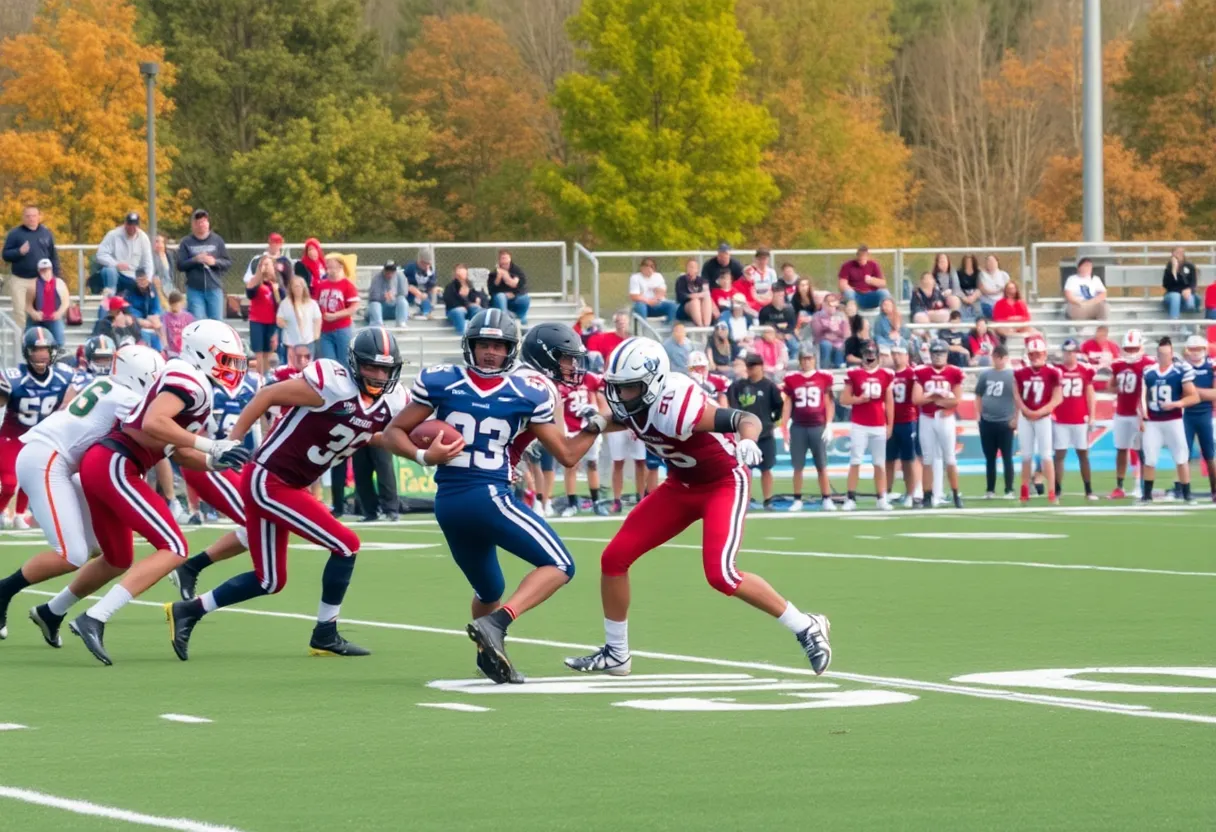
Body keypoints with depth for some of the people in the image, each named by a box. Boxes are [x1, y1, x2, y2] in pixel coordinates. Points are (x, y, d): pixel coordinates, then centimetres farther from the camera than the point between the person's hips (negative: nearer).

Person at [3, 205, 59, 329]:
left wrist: (56, 275, 6)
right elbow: (5, 255, -6)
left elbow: (53, 256, 11)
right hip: (19, 280, -2)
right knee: (19, 311, -5)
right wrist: (19, 252, -25)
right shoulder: (14, 234, -5)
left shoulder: (46, 233, 5)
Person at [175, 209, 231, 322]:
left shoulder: (217, 240, 6)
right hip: (194, 290, -1)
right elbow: (180, 265, -1)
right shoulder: (186, 242, 3)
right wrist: (195, 260, -16)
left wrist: (215, 262, -13)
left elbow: (228, 263, 6)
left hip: (214, 288, 1)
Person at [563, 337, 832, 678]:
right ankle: (615, 655, 18)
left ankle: (806, 628, -6)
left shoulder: (675, 405, -34)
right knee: (615, 557, 2)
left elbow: (746, 419, -37)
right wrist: (599, 424, -4)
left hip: (724, 482, -8)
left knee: (720, 575, -24)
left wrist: (746, 441, -59)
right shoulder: (635, 400, -11)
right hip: (682, 485, 8)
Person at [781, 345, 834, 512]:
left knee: (822, 465, 2)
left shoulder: (824, 377, 2)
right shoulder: (791, 379, 4)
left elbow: (828, 403, 7)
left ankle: (827, 499, 5)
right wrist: (784, 429, 4)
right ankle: (797, 500, 9)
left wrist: (828, 425, -1)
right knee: (798, 466, 4)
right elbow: (787, 405, 8)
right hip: (798, 427, 1)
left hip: (818, 427, -1)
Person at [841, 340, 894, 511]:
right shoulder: (854, 374, -1)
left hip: (879, 426, 2)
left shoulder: (886, 375, 5)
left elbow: (889, 402, 9)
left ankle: (881, 499, 10)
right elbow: (844, 399, 1)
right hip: (859, 426, -2)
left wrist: (890, 425, 7)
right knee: (855, 462, -5)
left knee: (880, 464, 5)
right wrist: (860, 399, -16)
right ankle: (851, 498, -2)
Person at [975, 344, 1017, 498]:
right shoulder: (985, 375, 8)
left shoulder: (1013, 375, -5)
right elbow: (978, 396, 16)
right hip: (986, 422, 4)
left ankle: (1009, 490, 4)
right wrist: (980, 414, 8)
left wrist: (1016, 418, -10)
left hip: (1005, 423, -4)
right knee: (989, 458, 9)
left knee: (1007, 458, -1)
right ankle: (990, 490, 15)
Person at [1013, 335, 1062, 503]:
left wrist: (1040, 412, -15)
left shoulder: (1051, 373, -7)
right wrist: (1025, 410, -11)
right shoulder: (1020, 373, 2)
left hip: (1043, 417, -3)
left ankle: (1052, 493, -5)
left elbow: (1057, 398, -7)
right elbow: (1017, 395, 5)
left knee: (1046, 455, -5)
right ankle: (1025, 492, 16)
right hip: (1025, 417, 3)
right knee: (1026, 455, 9)